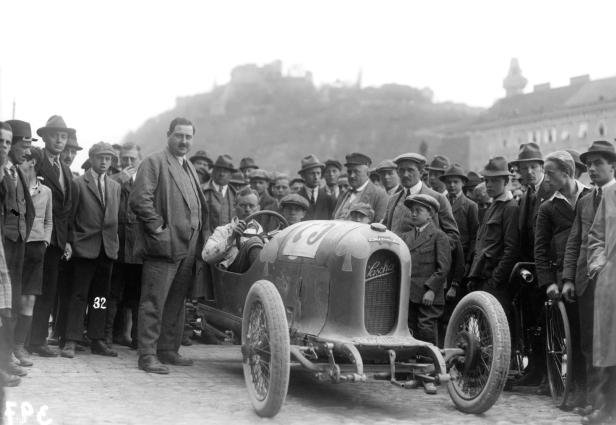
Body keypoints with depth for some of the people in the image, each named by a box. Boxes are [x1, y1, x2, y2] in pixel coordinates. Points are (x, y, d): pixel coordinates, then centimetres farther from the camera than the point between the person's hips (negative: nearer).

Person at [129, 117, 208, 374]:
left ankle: (169, 350, 23)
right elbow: (139, 199, -15)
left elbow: (199, 205, 29)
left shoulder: (189, 168, 21)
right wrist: (157, 227, -16)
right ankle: (147, 356, -4)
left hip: (188, 247, 8)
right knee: (154, 303, -6)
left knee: (176, 303, 14)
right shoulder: (154, 163, -5)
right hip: (164, 245, -8)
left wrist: (202, 233, 17)